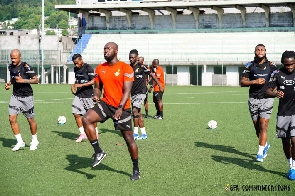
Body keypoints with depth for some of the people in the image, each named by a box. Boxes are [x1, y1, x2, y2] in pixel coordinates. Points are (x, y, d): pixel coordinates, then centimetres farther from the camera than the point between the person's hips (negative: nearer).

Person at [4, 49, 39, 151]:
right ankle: (20, 142, 5)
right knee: (12, 119, -6)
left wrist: (23, 80, -24)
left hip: (27, 97, -5)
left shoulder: (26, 67, -16)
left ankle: (34, 141, 26)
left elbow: (36, 80, -16)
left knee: (30, 120, 5)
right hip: (15, 96, 5)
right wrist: (9, 83, 4)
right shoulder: (11, 67, 5)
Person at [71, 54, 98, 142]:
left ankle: (95, 133, 21)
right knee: (76, 114, -3)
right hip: (78, 95, 7)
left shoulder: (88, 68, -13)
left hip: (88, 95, -7)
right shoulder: (76, 69, 10)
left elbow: (93, 81, -16)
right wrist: (73, 85, 5)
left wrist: (81, 85, -22)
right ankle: (82, 134, 5)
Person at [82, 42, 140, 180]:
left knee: (129, 138, 2)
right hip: (105, 104, 4)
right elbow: (97, 87, 14)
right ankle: (98, 152, -9)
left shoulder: (126, 68, -10)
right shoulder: (100, 69, 7)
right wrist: (96, 96, -10)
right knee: (86, 119, -20)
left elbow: (127, 91, -15)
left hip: (122, 107, -4)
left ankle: (136, 169, 18)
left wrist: (120, 108, -27)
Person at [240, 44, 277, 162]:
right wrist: (255, 82, -13)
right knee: (257, 127, 10)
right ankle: (265, 145, 36)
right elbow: (242, 82, 1)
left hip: (266, 99, -2)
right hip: (253, 99, 2)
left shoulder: (271, 66, 4)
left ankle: (260, 152, -6)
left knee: (263, 126, -10)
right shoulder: (250, 66, 5)